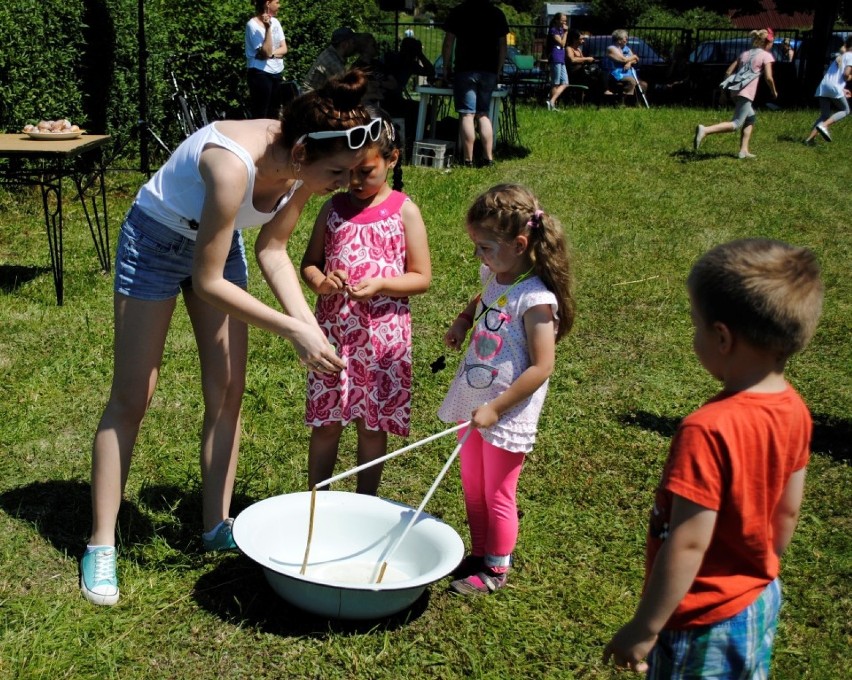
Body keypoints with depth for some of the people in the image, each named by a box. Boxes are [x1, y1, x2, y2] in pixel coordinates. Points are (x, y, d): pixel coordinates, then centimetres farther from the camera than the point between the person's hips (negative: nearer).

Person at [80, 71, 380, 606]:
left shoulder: (304, 167, -19)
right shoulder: (234, 166, -40)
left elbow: (273, 249, -6)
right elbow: (207, 282, -32)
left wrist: (308, 322, -19)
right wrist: (292, 329, -32)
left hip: (220, 240, 6)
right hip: (156, 240, -6)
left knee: (228, 391, 5)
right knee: (131, 397, -1)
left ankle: (217, 525, 18)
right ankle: (101, 544, 10)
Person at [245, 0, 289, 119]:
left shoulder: (275, 22, 7)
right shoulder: (253, 25, -13)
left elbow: (284, 49, 4)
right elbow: (265, 52, -19)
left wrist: (271, 54, -14)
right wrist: (267, 28, -24)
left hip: (277, 73, 7)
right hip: (260, 74, -7)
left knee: (274, 114, 10)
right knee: (260, 115, -6)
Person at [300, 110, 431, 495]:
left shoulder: (404, 211, -5)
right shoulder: (334, 208, 4)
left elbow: (422, 277, -4)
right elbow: (309, 262, 9)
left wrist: (380, 284, -22)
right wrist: (318, 281, -14)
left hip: (382, 334, -2)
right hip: (332, 331, 2)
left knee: (372, 424, 10)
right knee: (325, 422, 10)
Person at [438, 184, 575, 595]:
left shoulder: (535, 299, -23)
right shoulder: (494, 277, 1)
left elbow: (541, 367, -24)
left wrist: (496, 408, -23)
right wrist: (463, 321, 8)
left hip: (507, 414, -8)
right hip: (474, 403, 8)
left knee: (497, 495, 9)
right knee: (472, 488, 20)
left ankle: (496, 570, 27)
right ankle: (479, 555, 38)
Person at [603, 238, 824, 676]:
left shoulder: (707, 430, -31)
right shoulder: (794, 409, -8)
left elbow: (688, 544, -27)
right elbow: (787, 512, 5)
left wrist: (643, 629, -17)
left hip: (703, 624, -7)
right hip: (761, 604, 7)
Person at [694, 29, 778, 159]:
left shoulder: (745, 54, 21)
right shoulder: (766, 55, 1)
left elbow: (728, 72, 17)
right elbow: (768, 77, -8)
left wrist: (724, 90, 21)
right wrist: (774, 92, 8)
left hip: (735, 90, 8)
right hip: (746, 92, -8)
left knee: (751, 118, 23)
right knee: (736, 124, -11)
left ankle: (744, 150, 16)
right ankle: (705, 130, -32)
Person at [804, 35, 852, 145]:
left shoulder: (840, 56, 27)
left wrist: (842, 89, 27)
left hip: (823, 86, 7)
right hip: (835, 87, -7)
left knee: (825, 115, 10)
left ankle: (810, 138, -5)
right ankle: (823, 126, -13)